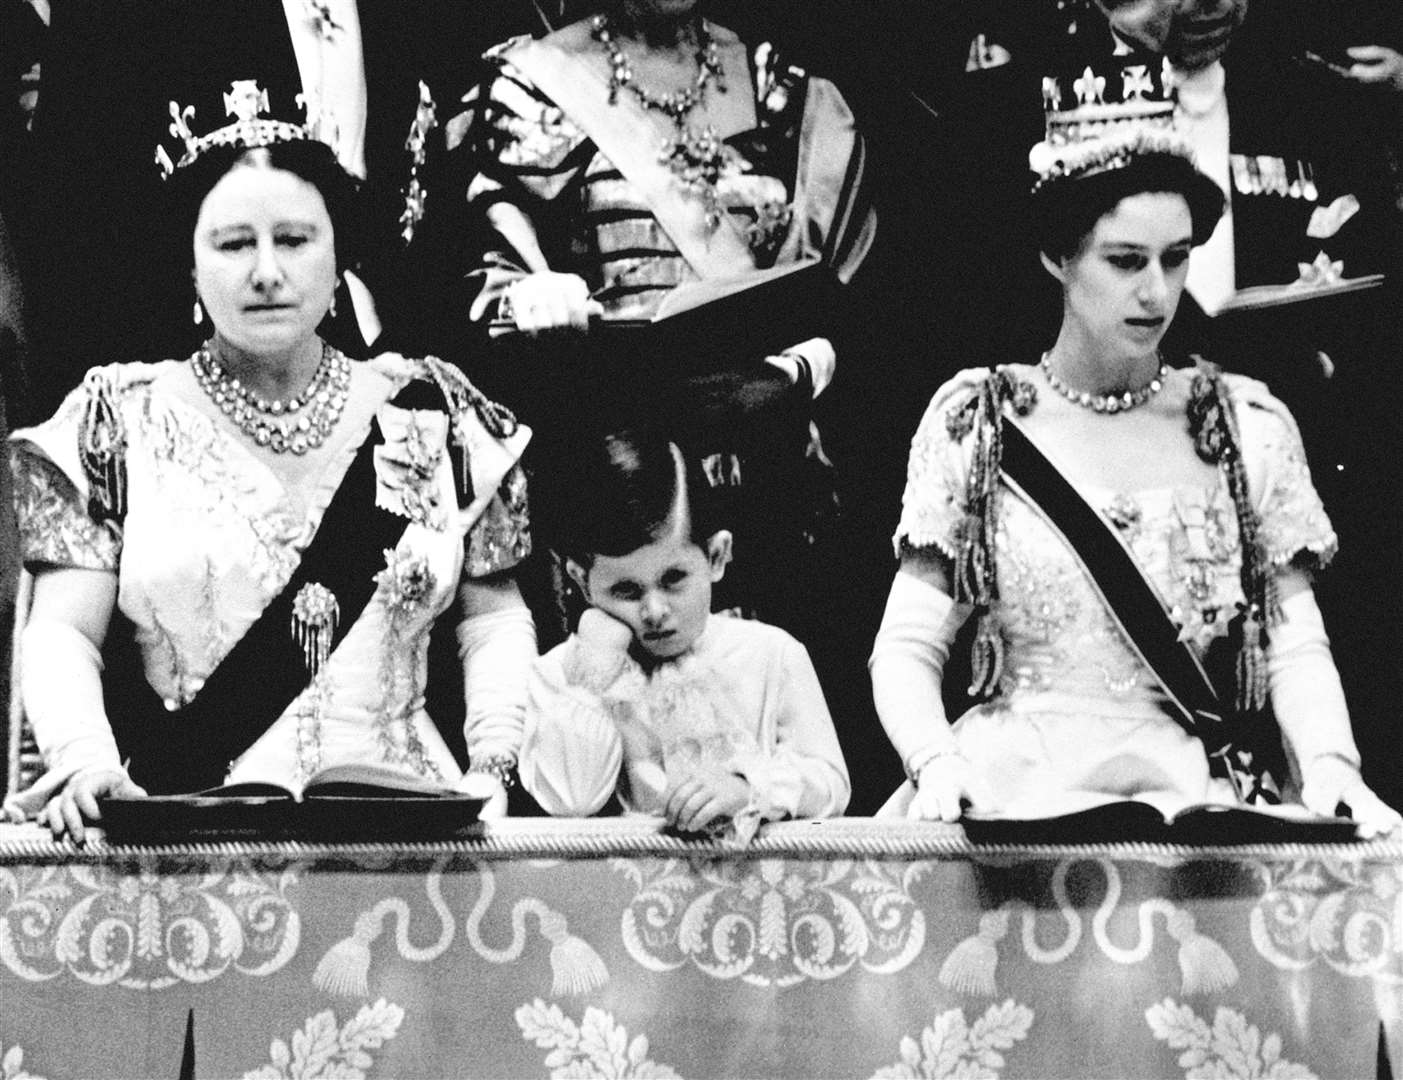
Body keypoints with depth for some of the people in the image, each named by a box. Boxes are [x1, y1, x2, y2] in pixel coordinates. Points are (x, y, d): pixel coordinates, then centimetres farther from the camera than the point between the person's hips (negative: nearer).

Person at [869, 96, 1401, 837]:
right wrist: (935, 762, -14)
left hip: (1196, 799, 1)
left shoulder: (1248, 426, 12)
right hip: (1016, 791, 0)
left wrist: (1329, 763, -11)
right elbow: (909, 645, 5)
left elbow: (1295, 643, 9)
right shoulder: (973, 420, 8)